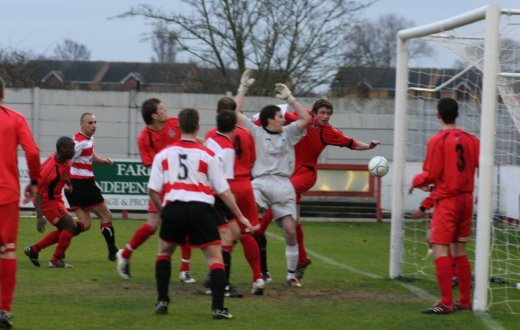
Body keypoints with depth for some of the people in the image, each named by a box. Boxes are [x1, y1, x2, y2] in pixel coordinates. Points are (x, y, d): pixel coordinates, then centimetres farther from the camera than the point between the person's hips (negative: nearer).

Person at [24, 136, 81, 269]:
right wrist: (39, 217, -35)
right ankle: (56, 260, -1)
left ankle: (33, 250, 23)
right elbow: (37, 192, -30)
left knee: (64, 230, 16)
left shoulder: (65, 160, -8)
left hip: (56, 198, 9)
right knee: (70, 227, -11)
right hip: (48, 201, -9)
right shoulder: (50, 168, -32)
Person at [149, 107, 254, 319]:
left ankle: (162, 301, 17)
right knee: (215, 257, 4)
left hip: (174, 208, 2)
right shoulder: (208, 155, 6)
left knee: (164, 252, 25)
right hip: (201, 209, -2)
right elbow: (223, 191, 6)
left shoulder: (163, 154, 10)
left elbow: (153, 190, 6)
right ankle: (218, 307, -8)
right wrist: (240, 216, 14)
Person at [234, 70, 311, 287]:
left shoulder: (288, 133, 16)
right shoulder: (256, 132, 9)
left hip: (283, 185, 3)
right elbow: (235, 113, 6)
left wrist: (289, 98, 6)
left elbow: (305, 118, 6)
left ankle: (292, 275, 11)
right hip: (260, 182, -2)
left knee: (290, 230, -1)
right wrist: (243, 89, 7)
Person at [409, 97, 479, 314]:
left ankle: (446, 303, -13)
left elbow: (430, 175, -12)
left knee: (439, 249, -7)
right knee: (459, 250, 15)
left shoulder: (438, 141, -11)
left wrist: (416, 182, 7)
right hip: (466, 198, 7)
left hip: (447, 201, -7)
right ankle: (465, 301, 17)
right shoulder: (471, 140, 6)